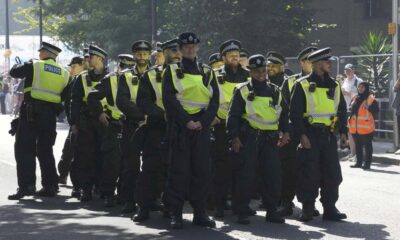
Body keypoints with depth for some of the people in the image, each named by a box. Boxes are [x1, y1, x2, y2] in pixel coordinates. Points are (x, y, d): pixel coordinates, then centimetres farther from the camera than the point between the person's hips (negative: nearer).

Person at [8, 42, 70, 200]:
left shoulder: (34, 65, -3)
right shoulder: (64, 73, 10)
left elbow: (14, 72, 6)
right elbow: (64, 96, 12)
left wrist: (21, 65, 26)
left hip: (31, 112, -5)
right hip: (50, 115, 5)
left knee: (24, 149, -4)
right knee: (45, 151, 15)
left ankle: (26, 185, -15)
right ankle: (50, 186, 15)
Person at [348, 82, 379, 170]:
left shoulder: (371, 98, -5)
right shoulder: (355, 98, 14)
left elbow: (376, 110, -11)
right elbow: (351, 109, 24)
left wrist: (369, 107, -26)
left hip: (366, 127, -7)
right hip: (355, 127, 7)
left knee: (367, 145, -1)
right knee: (358, 145, 14)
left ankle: (367, 163, 2)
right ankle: (359, 162, 22)